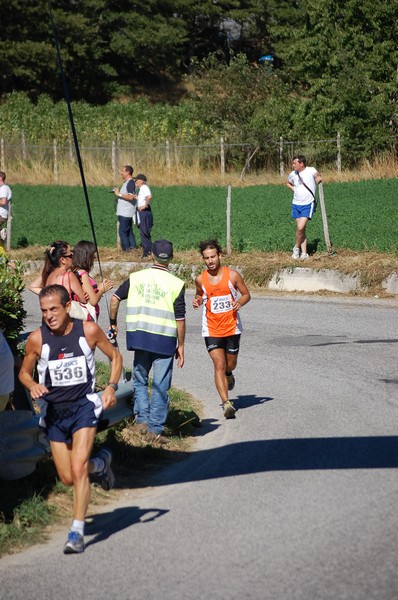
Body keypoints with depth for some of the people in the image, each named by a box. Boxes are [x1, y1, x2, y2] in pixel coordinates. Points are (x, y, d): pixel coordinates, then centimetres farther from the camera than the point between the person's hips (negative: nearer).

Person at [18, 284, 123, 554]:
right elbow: (24, 372, 7)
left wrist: (111, 387, -8)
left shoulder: (89, 331, -11)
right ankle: (100, 463, 40)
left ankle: (77, 532, -10)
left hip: (84, 405, -3)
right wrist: (33, 386, -16)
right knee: (68, 478, 7)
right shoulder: (37, 339, -9)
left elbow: (115, 356, 6)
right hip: (54, 410, 3)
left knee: (78, 469, -18)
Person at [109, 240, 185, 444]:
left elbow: (115, 298, 3)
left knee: (140, 379, 19)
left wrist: (113, 323, 16)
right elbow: (180, 319, -5)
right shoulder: (176, 284, -5)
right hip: (165, 340, -2)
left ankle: (142, 419, 9)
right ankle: (155, 430, 2)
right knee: (160, 386, 3)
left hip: (139, 337, 2)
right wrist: (181, 346, 2)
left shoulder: (136, 277, 3)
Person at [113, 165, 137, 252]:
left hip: (126, 213, -11)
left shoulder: (131, 183, -15)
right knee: (129, 231, 11)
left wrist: (119, 194, -18)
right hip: (123, 212, 11)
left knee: (122, 232, -10)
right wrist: (118, 193, 11)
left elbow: (131, 197, -24)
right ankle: (132, 247, 13)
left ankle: (126, 249, -8)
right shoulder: (126, 182, 17)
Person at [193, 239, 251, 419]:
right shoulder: (200, 279, -2)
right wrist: (197, 301, -5)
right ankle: (226, 403, -16)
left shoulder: (232, 275, -7)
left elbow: (246, 294, 3)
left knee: (230, 364, 15)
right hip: (211, 330, 0)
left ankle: (228, 374, 53)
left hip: (232, 328, 0)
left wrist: (240, 302, -18)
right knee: (219, 365, -13)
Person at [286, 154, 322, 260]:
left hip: (308, 204, -4)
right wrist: (293, 188, 7)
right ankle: (304, 253, 13)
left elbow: (318, 177, 13)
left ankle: (296, 248, 6)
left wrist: (318, 179, -7)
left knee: (300, 227, -16)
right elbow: (287, 183, 24)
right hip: (296, 204, 4)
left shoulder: (311, 170, -8)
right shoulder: (292, 174, 3)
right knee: (300, 229, 6)